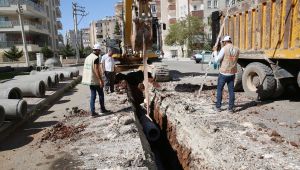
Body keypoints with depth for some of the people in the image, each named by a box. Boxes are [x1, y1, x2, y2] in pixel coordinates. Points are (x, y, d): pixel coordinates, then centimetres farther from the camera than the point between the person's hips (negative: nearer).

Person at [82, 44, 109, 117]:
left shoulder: (87, 57, 11)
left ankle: (92, 112, 9)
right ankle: (102, 109, 19)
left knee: (92, 95, 10)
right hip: (95, 80, -8)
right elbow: (96, 69, -22)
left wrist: (84, 78, 21)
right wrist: (101, 80, -23)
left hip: (89, 79, 8)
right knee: (101, 94, 9)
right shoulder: (96, 58, -14)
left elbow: (85, 69, 14)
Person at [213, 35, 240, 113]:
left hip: (223, 73, -4)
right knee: (231, 91, 9)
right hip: (232, 74, 4)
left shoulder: (224, 49, -12)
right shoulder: (237, 50, 4)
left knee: (219, 90, 10)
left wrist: (215, 51, 3)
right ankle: (231, 108, 11)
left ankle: (218, 107, 15)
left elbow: (217, 60, -10)